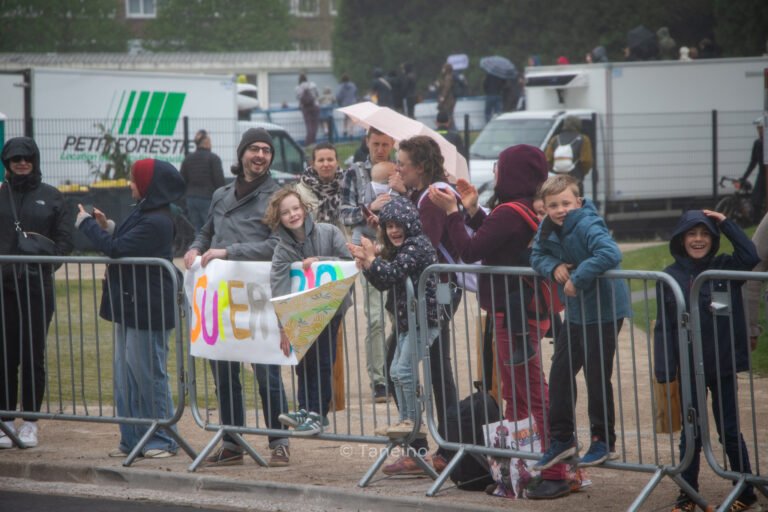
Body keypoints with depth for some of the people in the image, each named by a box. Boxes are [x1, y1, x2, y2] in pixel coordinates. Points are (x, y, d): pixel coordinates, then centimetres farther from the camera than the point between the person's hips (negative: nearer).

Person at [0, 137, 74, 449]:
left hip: (37, 286, -1)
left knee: (33, 355, 2)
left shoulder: (51, 197, 7)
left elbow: (65, 240, 5)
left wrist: (46, 262, -10)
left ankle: (30, 423, 10)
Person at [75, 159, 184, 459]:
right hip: (130, 307, 10)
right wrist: (108, 227, 5)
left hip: (147, 310, -10)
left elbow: (117, 249, -24)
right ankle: (132, 439, 17)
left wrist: (87, 224, -11)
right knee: (125, 376, 12)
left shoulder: (155, 222, -20)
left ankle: (162, 441, 4)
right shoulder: (144, 214, 13)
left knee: (148, 374, -3)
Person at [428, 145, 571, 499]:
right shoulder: (528, 210, 8)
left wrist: (451, 211, -10)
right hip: (520, 313, 10)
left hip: (512, 316, -10)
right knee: (515, 396, 19)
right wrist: (471, 210, 13)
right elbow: (490, 242, 19)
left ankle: (554, 475, -7)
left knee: (532, 396, -8)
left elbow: (469, 251, -19)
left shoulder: (508, 214, -22)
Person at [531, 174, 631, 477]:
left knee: (597, 377, -2)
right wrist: (553, 266, -11)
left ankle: (603, 440, 10)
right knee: (560, 373, 10)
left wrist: (578, 277, -33)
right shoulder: (548, 230, 2)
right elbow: (537, 256, 12)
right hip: (576, 314, 8)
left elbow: (610, 254, -37)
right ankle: (561, 439, 19)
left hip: (604, 312, -8)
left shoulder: (587, 227, -23)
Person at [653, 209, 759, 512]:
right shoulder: (670, 277, -2)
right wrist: (664, 372, -10)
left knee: (730, 432, 8)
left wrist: (725, 223, -18)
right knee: (691, 435, 8)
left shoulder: (724, 268, -2)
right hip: (689, 370, 1)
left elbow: (751, 256, -23)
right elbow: (664, 328, -4)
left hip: (724, 367, 0)